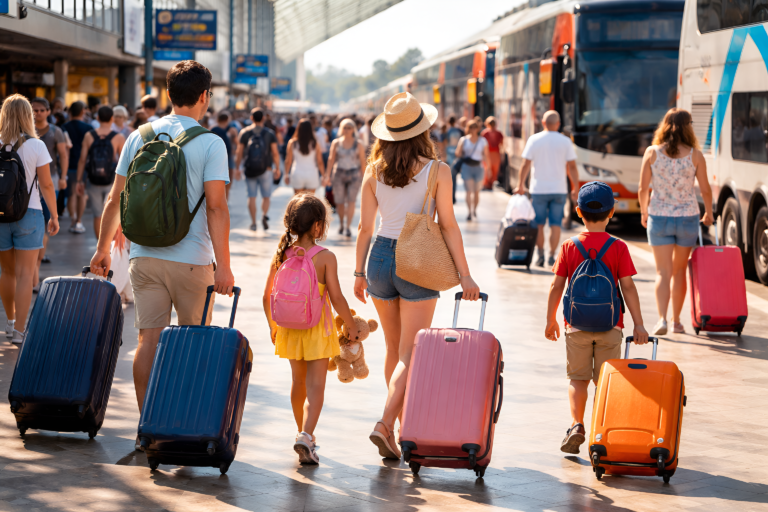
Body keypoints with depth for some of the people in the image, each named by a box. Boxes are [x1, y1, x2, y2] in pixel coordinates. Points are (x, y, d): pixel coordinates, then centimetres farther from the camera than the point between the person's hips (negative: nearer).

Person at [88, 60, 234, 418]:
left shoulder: (140, 136, 5)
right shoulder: (210, 143, -7)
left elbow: (116, 199, 8)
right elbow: (216, 207, -13)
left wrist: (103, 247, 18)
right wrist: (223, 266, -12)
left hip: (144, 255, 3)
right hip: (192, 259, -3)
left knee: (149, 338, 4)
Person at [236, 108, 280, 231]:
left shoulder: (244, 132, 1)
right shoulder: (270, 133, 0)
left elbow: (239, 153, 1)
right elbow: (275, 153, -2)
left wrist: (237, 168, 9)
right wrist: (277, 169, 5)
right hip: (266, 169, 0)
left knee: (252, 197, 5)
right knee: (266, 196, 9)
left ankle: (253, 223, 3)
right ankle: (264, 215, -14)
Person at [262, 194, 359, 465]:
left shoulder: (281, 255, -1)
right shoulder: (325, 257, -13)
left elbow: (267, 296, 3)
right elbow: (336, 298, -15)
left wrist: (273, 326, 18)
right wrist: (352, 327, -3)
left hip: (289, 328, 5)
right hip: (317, 330, -5)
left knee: (298, 382, 20)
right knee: (315, 386, -4)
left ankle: (304, 433, 34)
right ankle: (306, 435, -21)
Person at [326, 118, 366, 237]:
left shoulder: (358, 145, 1)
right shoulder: (336, 143, 4)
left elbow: (362, 162, 4)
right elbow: (331, 159, 3)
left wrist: (363, 177, 2)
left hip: (354, 175, -1)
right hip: (339, 174, 1)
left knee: (351, 201, -10)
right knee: (340, 202, 4)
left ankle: (348, 227, -11)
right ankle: (341, 224, 24)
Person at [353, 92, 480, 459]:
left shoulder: (374, 171, 0)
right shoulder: (437, 171, -8)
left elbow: (365, 227, 2)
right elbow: (448, 226, -8)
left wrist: (360, 273, 12)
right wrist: (464, 275, -3)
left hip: (381, 258, 4)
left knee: (394, 351, 18)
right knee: (409, 355, -2)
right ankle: (385, 423, -19)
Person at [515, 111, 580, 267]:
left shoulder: (534, 140, -2)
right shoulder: (565, 141, -1)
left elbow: (526, 164, -3)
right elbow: (572, 167, -2)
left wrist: (520, 185, 4)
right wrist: (576, 188, 5)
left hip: (539, 189, 0)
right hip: (559, 189, 0)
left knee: (539, 224, 9)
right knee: (555, 224, 4)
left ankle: (540, 255, 9)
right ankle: (552, 256, -1)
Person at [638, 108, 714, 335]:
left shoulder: (652, 153, -5)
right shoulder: (695, 155, -6)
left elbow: (643, 189, -4)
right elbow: (705, 190, -2)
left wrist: (644, 212, 14)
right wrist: (708, 214, 15)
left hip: (659, 217, 0)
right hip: (687, 218, 0)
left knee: (663, 272, 2)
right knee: (679, 270, 15)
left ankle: (662, 318, -16)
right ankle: (676, 321, 22)